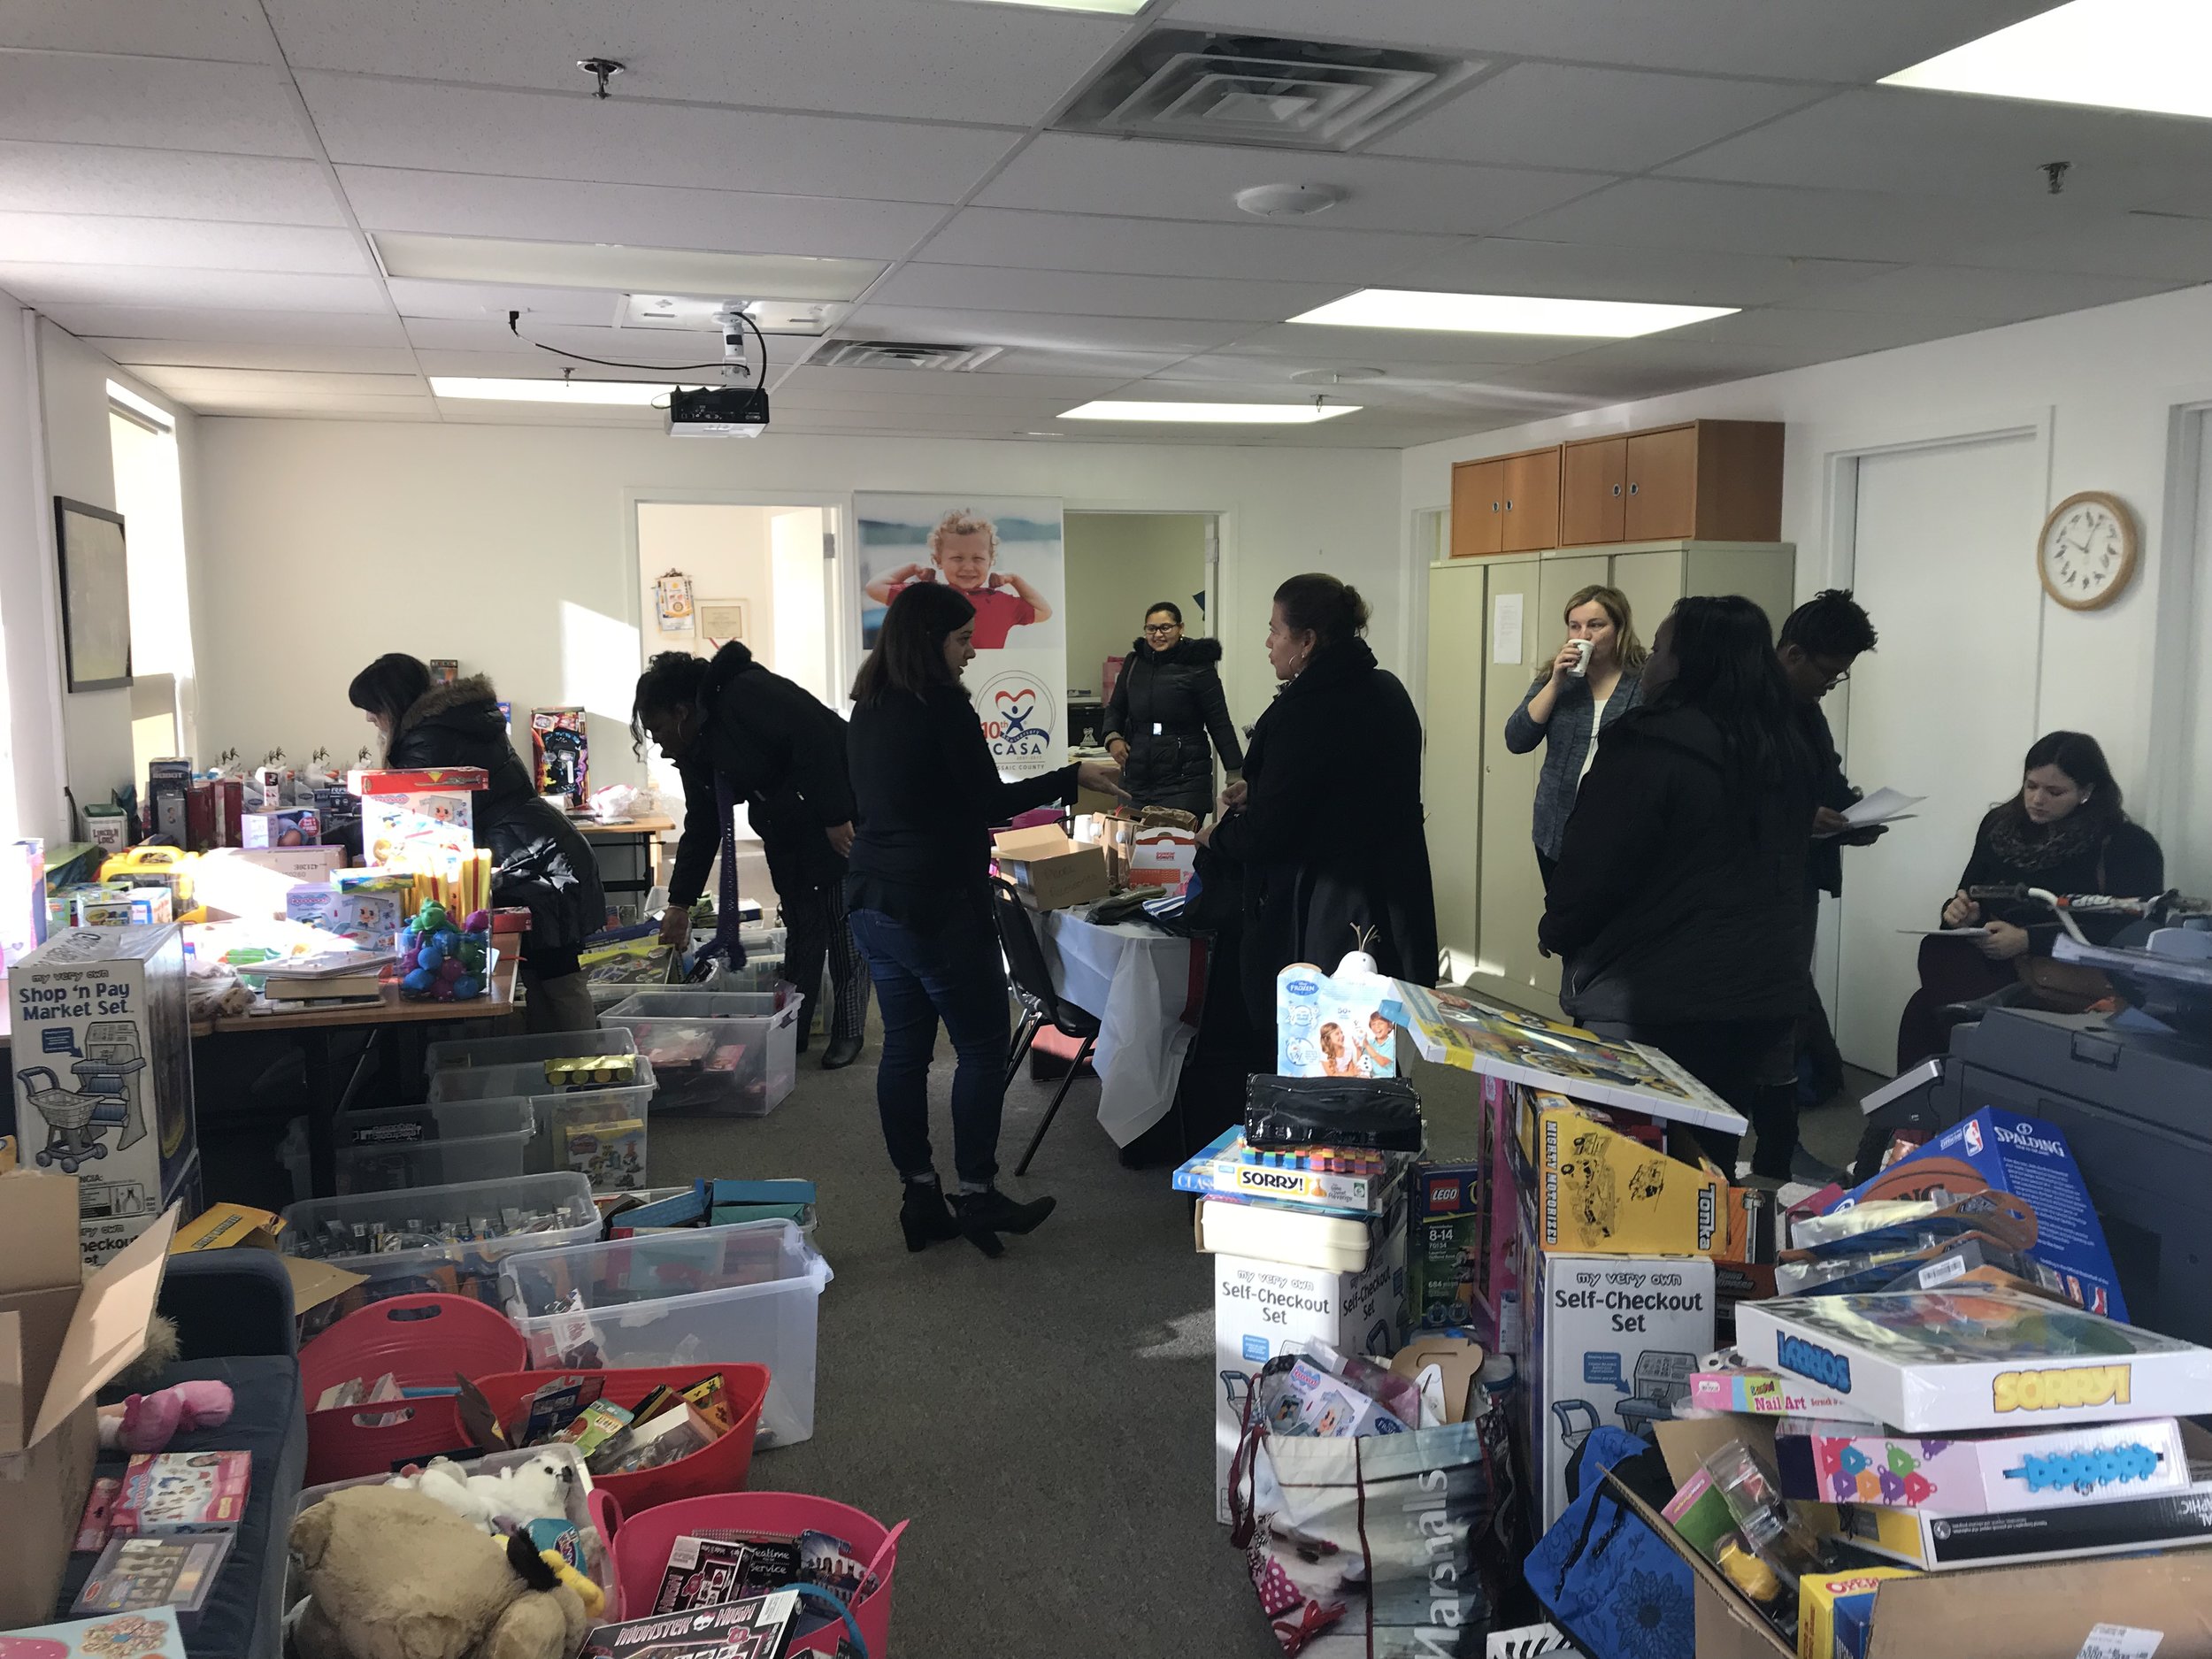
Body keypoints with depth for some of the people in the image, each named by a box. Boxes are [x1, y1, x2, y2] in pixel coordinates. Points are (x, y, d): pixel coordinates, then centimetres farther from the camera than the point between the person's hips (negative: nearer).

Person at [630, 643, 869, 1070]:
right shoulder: (696, 751, 9)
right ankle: (792, 1030, 16)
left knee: (844, 923, -1)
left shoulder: (746, 695, -20)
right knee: (800, 927, 9)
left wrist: (835, 816, -26)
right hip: (789, 834, 8)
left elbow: (814, 736, -27)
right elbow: (701, 828, 14)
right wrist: (680, 903, 13)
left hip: (843, 820, -8)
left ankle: (849, 1032, 9)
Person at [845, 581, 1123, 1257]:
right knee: (982, 1045, 4)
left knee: (904, 1048, 11)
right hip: (938, 907, -8)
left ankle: (919, 1197, 18)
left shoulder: (869, 708, 11)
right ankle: (975, 1194, 10)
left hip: (873, 903, 9)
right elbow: (989, 802, -12)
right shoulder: (943, 705, -15)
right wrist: (1074, 778, -5)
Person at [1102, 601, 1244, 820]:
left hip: (1184, 781, -5)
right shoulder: (1134, 662, 9)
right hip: (1137, 779, 5)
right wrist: (1112, 737, -1)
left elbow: (1220, 723, -5)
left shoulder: (1198, 666, -4)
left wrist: (1237, 773, -9)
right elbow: (1116, 708, 20)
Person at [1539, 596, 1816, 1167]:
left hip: (1651, 999, -7)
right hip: (1763, 994, 7)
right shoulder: (1789, 751, 8)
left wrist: (1556, 929, 5)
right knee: (1709, 1164, 16)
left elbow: (1594, 862, -12)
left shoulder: (1650, 746, -17)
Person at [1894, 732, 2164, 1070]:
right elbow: (1971, 900, 23)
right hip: (1991, 967, 5)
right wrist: (1960, 912, -2)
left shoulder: (2127, 845, 1)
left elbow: (2123, 932, -10)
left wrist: (2028, 940, -17)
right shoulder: (2002, 825, 16)